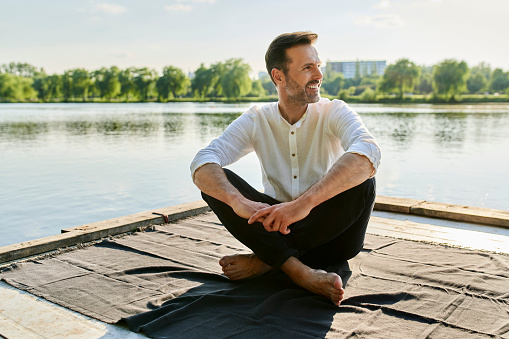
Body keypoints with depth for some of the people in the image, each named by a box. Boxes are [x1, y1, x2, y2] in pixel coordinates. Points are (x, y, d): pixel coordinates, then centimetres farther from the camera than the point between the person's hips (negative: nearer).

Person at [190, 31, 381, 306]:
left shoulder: (334, 113, -9)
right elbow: (202, 164, -18)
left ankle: (265, 260, -24)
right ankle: (300, 270, -31)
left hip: (328, 228, -1)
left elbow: (368, 153, -32)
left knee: (362, 181, -30)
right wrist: (238, 201, -40)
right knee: (215, 182, -18)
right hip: (274, 227, 2)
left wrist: (305, 202, -46)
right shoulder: (255, 121, -3)